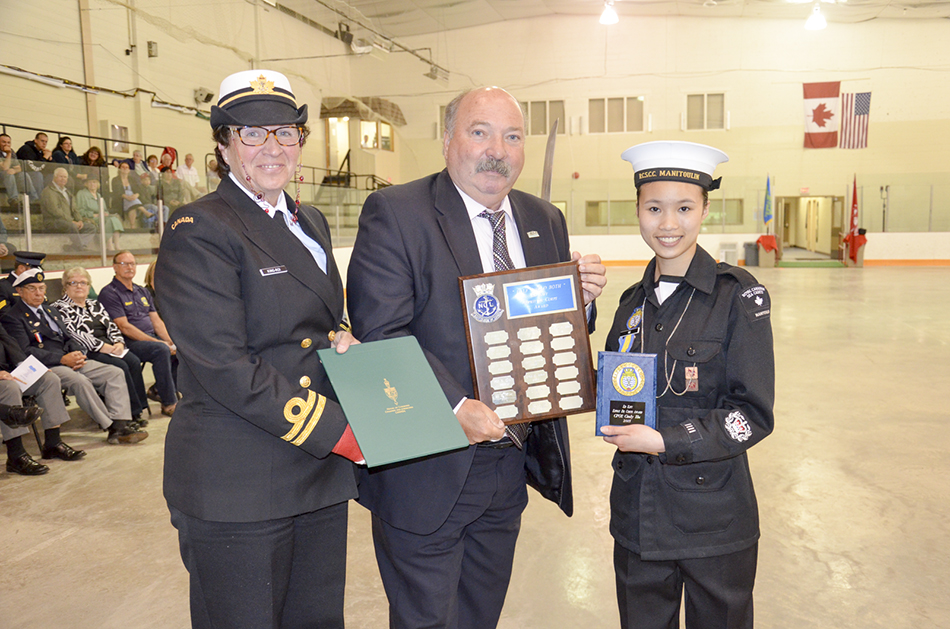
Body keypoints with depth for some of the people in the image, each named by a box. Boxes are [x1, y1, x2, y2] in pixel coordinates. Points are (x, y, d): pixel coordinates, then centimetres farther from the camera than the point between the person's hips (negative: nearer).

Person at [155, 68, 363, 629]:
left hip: (322, 475, 7)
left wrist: (339, 341, -4)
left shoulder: (312, 223, 13)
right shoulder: (198, 230, -11)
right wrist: (339, 430, -19)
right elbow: (225, 366, -19)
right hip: (237, 486, -7)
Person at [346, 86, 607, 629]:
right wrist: (456, 407, -28)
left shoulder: (546, 221, 8)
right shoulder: (394, 213, -11)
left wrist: (581, 299, -9)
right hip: (428, 471, -5)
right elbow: (383, 336, -19)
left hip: (513, 460, 6)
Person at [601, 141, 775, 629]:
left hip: (715, 520, -4)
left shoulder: (737, 294, -11)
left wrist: (664, 441, -21)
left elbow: (753, 414, -12)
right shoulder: (633, 301, 4)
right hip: (637, 515, 4)